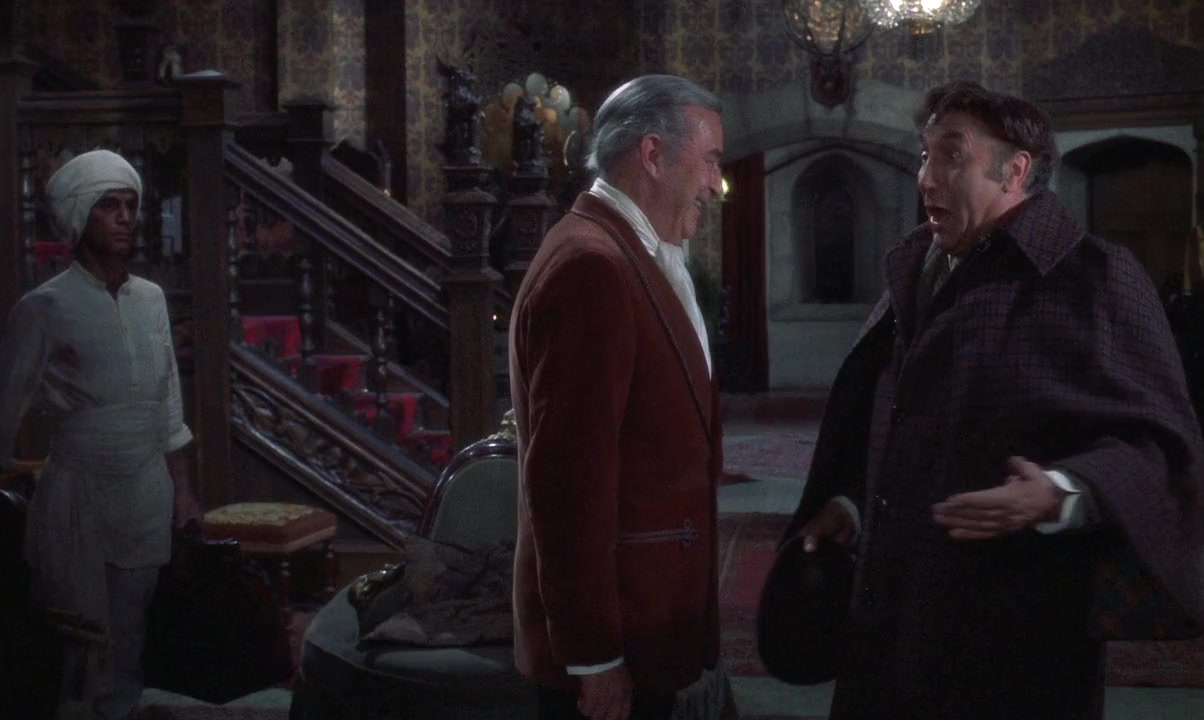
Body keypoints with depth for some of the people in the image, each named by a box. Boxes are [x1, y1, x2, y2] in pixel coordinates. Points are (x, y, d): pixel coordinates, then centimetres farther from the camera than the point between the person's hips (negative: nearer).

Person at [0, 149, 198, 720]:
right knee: (77, 644, 3)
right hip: (79, 494, -4)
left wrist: (182, 490, 12)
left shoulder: (151, 299, 6)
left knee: (133, 640, 11)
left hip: (149, 491, 5)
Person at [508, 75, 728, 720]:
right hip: (608, 639, -9)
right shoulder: (592, 266, -20)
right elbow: (569, 477, -24)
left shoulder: (637, 258, 10)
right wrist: (593, 657, -21)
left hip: (643, 617, 9)